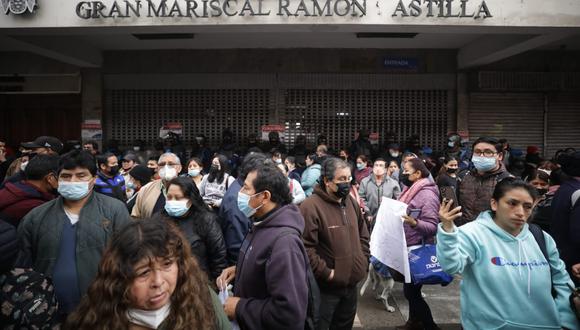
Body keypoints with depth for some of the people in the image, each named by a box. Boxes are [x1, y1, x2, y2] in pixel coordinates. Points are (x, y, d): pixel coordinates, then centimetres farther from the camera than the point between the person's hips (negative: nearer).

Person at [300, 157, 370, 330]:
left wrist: (363, 261, 7)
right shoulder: (311, 206, -21)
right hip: (325, 287, -7)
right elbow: (305, 247, -26)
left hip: (351, 284, 7)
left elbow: (363, 235, 18)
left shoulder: (352, 202, 7)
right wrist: (326, 273, -21)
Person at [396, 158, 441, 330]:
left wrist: (414, 223, -39)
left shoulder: (427, 194, -18)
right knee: (410, 288, 19)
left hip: (419, 250, -9)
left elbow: (432, 226, -24)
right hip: (408, 247, 9)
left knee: (411, 291, -4)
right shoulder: (410, 191, 9)